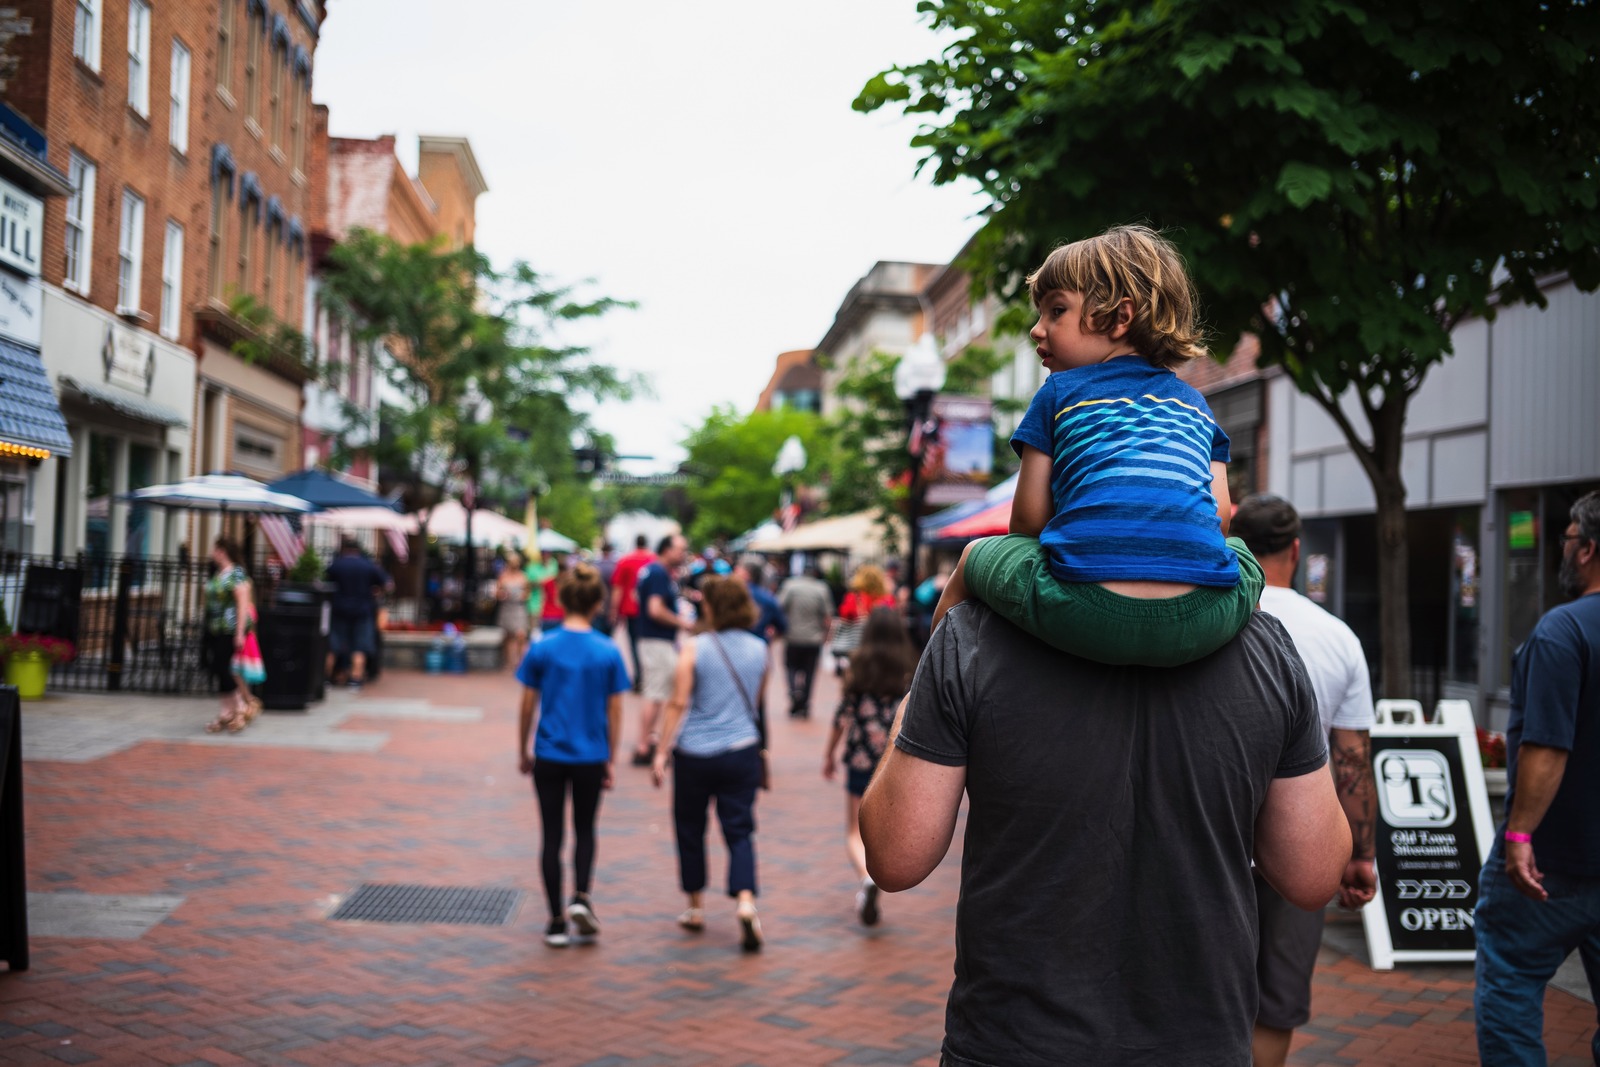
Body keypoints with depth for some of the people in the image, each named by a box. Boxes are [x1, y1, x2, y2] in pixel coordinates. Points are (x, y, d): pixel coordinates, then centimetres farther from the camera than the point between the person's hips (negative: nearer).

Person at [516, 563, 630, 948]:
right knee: (585, 830, 19)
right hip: (591, 757, 0)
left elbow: (528, 706, -1)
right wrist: (610, 761, 9)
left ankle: (557, 922, 12)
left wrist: (522, 752, 12)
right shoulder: (608, 652, -7)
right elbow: (615, 712, -2)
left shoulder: (542, 648, -7)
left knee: (552, 836, 8)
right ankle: (580, 898, 0)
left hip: (549, 756, 0)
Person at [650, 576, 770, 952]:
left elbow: (678, 704, -10)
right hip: (742, 751, 2)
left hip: (694, 753, -2)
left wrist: (661, 753, -5)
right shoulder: (759, 649, 3)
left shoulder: (695, 649, -9)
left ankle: (696, 908, 24)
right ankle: (746, 902, -17)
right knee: (740, 830, 4)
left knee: (690, 829, 14)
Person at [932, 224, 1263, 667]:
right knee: (1240, 552, 38)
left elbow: (1028, 518, 11)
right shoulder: (1195, 404, 24)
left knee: (974, 557, 27)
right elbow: (1220, 513, 17)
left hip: (1082, 614, -3)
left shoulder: (1058, 393, 14)